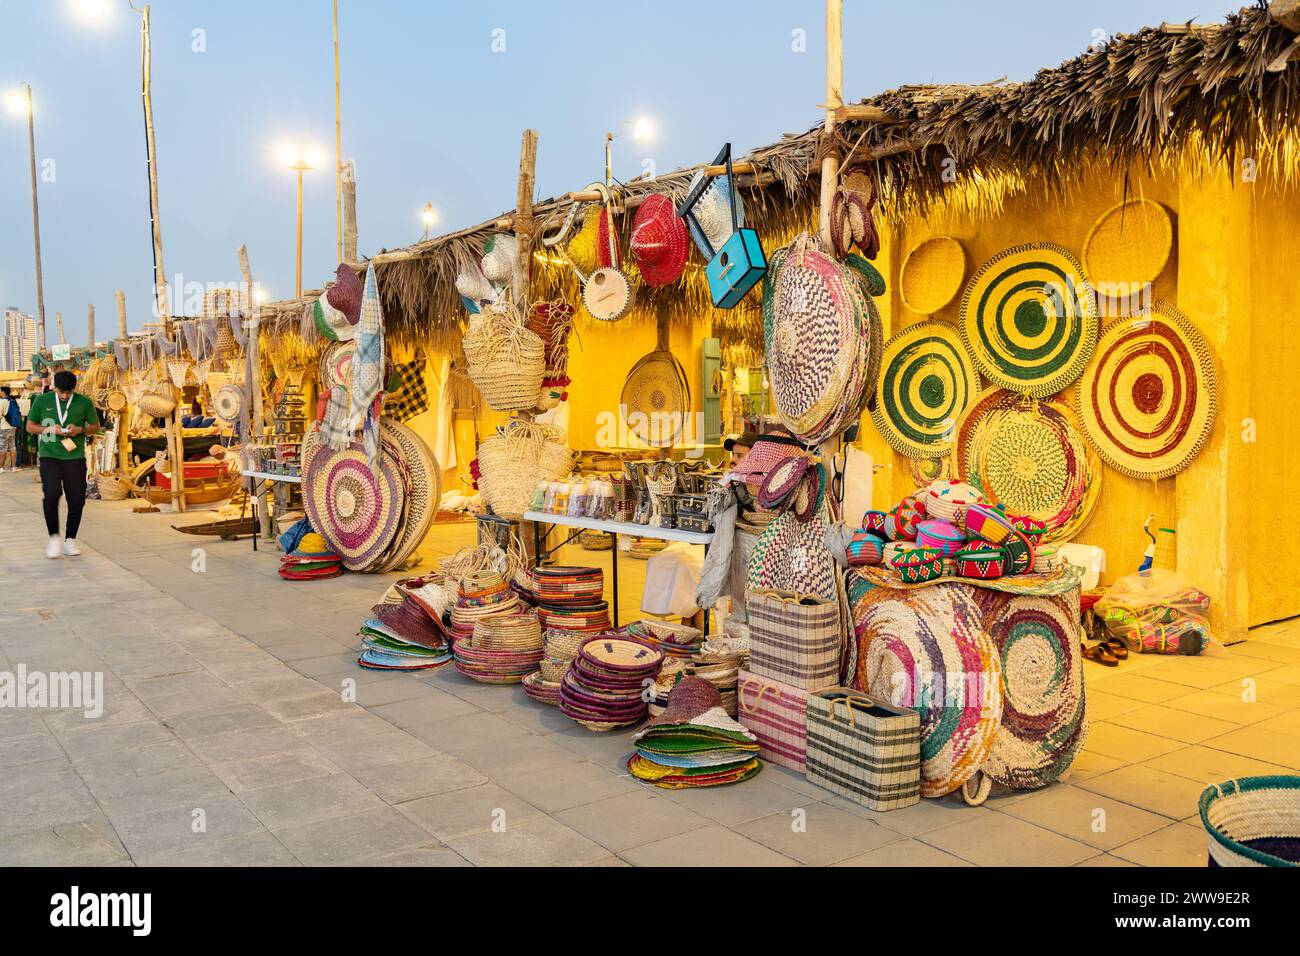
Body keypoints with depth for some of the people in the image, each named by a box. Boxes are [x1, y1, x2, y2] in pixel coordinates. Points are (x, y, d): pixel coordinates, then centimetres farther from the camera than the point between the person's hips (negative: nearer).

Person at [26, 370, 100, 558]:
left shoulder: (84, 402, 2)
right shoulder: (41, 400, 3)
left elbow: (95, 426, 12)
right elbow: (30, 426, 10)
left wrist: (80, 430, -9)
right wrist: (50, 429, -9)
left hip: (75, 457, 1)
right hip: (49, 456, -1)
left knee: (76, 500, 3)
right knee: (52, 494, -19)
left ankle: (70, 540, 19)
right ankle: (54, 537, -3)